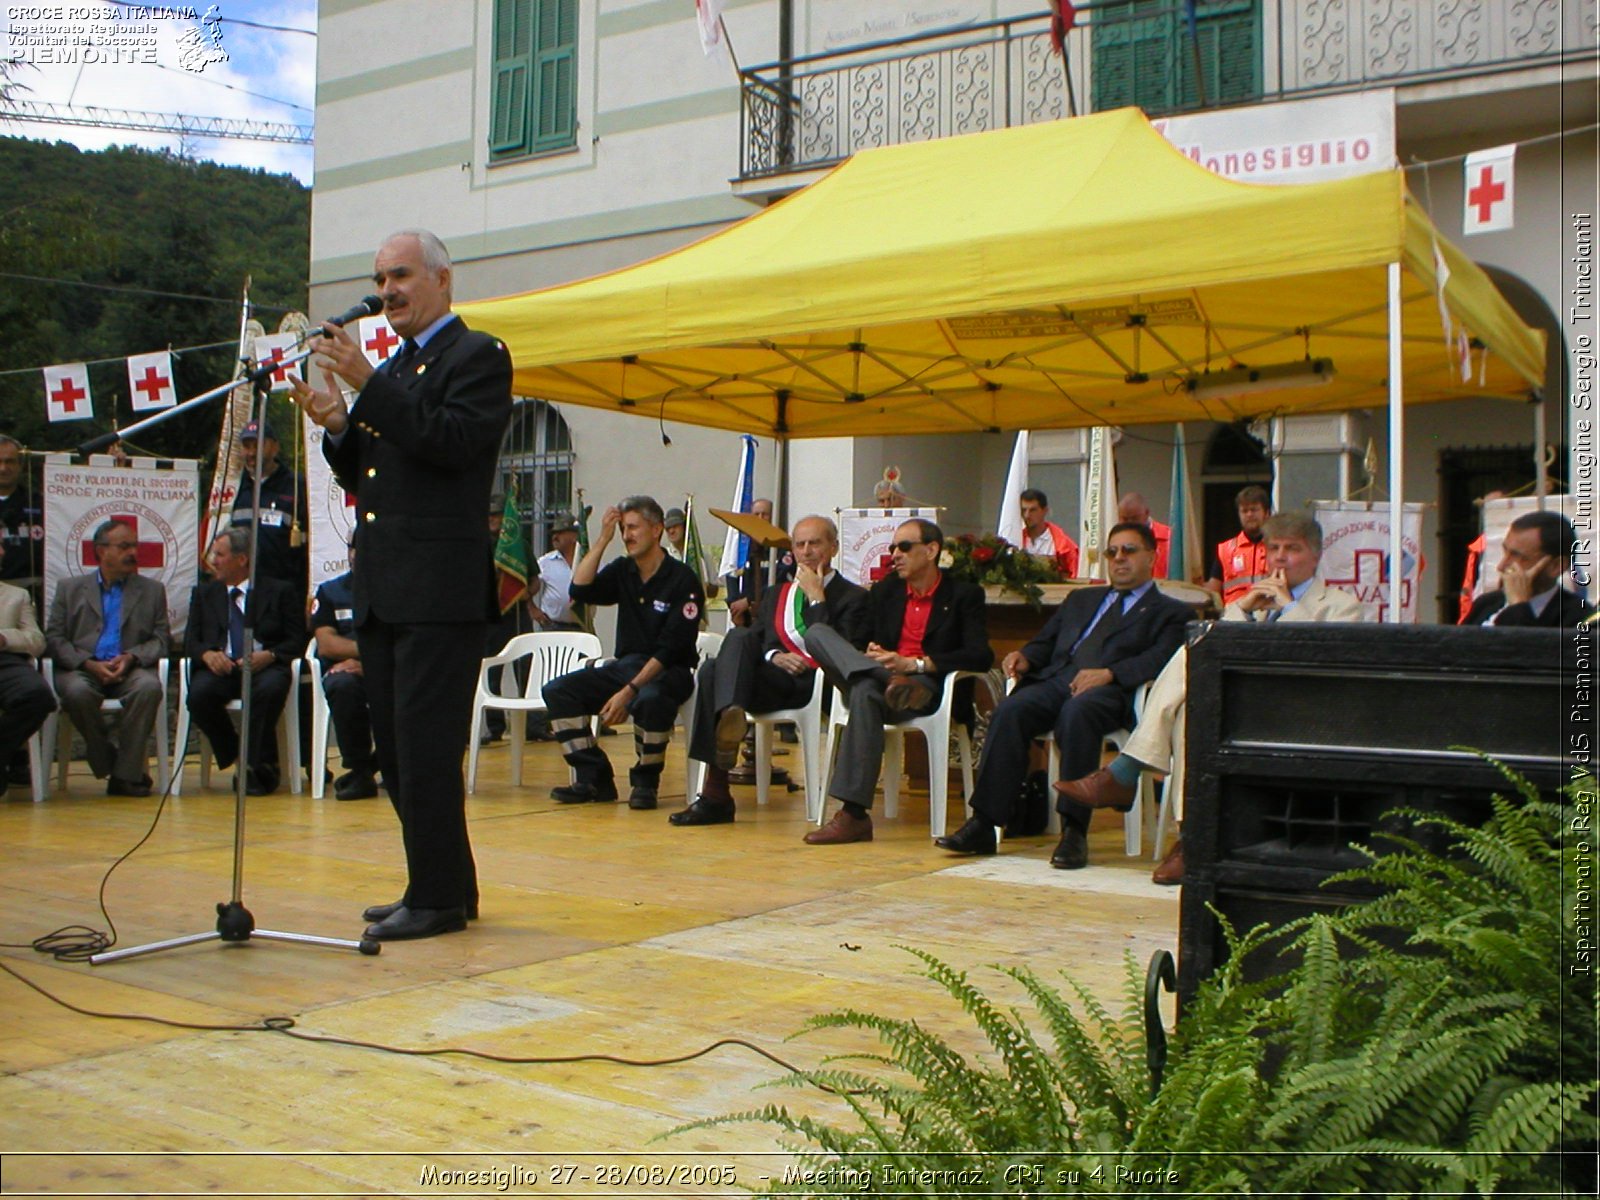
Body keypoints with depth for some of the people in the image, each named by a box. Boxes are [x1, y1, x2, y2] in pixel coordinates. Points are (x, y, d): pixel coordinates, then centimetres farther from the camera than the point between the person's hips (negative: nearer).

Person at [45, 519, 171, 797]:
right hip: (82, 669, 0)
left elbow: (162, 639, 10)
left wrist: (131, 657, -11)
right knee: (77, 691, -35)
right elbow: (54, 638, 6)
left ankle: (126, 774, -25)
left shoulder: (152, 590, 18)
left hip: (130, 670, 0)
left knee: (149, 687, -34)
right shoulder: (70, 588, 16)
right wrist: (89, 664, -11)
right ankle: (107, 766, -15)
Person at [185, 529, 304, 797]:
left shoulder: (279, 591, 12)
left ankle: (259, 765, -21)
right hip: (220, 667, 3)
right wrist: (206, 654, -11)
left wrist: (269, 655, -17)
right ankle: (236, 758, -11)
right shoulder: (204, 593, 21)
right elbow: (192, 640, 13)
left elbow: (296, 641, 4)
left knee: (271, 688, -38)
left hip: (264, 667, -2)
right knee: (199, 694, -31)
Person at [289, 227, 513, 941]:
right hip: (381, 589, 9)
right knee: (396, 749, 11)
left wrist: (367, 386, -19)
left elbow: (453, 440, -19)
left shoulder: (478, 357, -2)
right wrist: (337, 426, 2)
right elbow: (362, 478, 20)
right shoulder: (391, 369, 22)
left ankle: (439, 897, 1)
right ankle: (447, 885, 21)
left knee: (427, 747, -7)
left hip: (439, 590, -9)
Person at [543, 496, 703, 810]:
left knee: (650, 699, -40)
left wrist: (629, 690, -25)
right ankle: (594, 778, -8)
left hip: (669, 672, -6)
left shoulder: (682, 580, -11)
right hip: (625, 665, 7)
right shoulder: (622, 571, 9)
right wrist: (602, 539, -7)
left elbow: (671, 649, -17)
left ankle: (645, 782, -16)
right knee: (557, 690, -11)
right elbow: (580, 591, -5)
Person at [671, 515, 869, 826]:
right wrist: (775, 656, -4)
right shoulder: (777, 594, 31)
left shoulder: (853, 597, 14)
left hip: (819, 684, -5)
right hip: (775, 680, 5)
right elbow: (758, 642, 19)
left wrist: (817, 598, -2)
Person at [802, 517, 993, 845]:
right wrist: (871, 654, -4)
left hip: (930, 690, -5)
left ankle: (854, 814, -38)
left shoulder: (965, 595, 5)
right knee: (817, 633, -17)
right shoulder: (884, 591, 21)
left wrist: (914, 664, -17)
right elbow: (863, 640, 23)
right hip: (882, 679, 5)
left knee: (866, 693, -38)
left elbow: (980, 656, -8)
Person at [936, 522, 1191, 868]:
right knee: (1010, 711, -27)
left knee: (1077, 713, -38)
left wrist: (1108, 673, -19)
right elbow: (1046, 641, 27)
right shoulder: (1081, 599, 35)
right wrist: (1026, 656, 2)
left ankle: (1074, 831, -35)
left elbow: (1159, 660, -2)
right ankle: (984, 825, -29)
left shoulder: (1172, 613, 18)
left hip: (1110, 690, -4)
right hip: (1055, 679, 4)